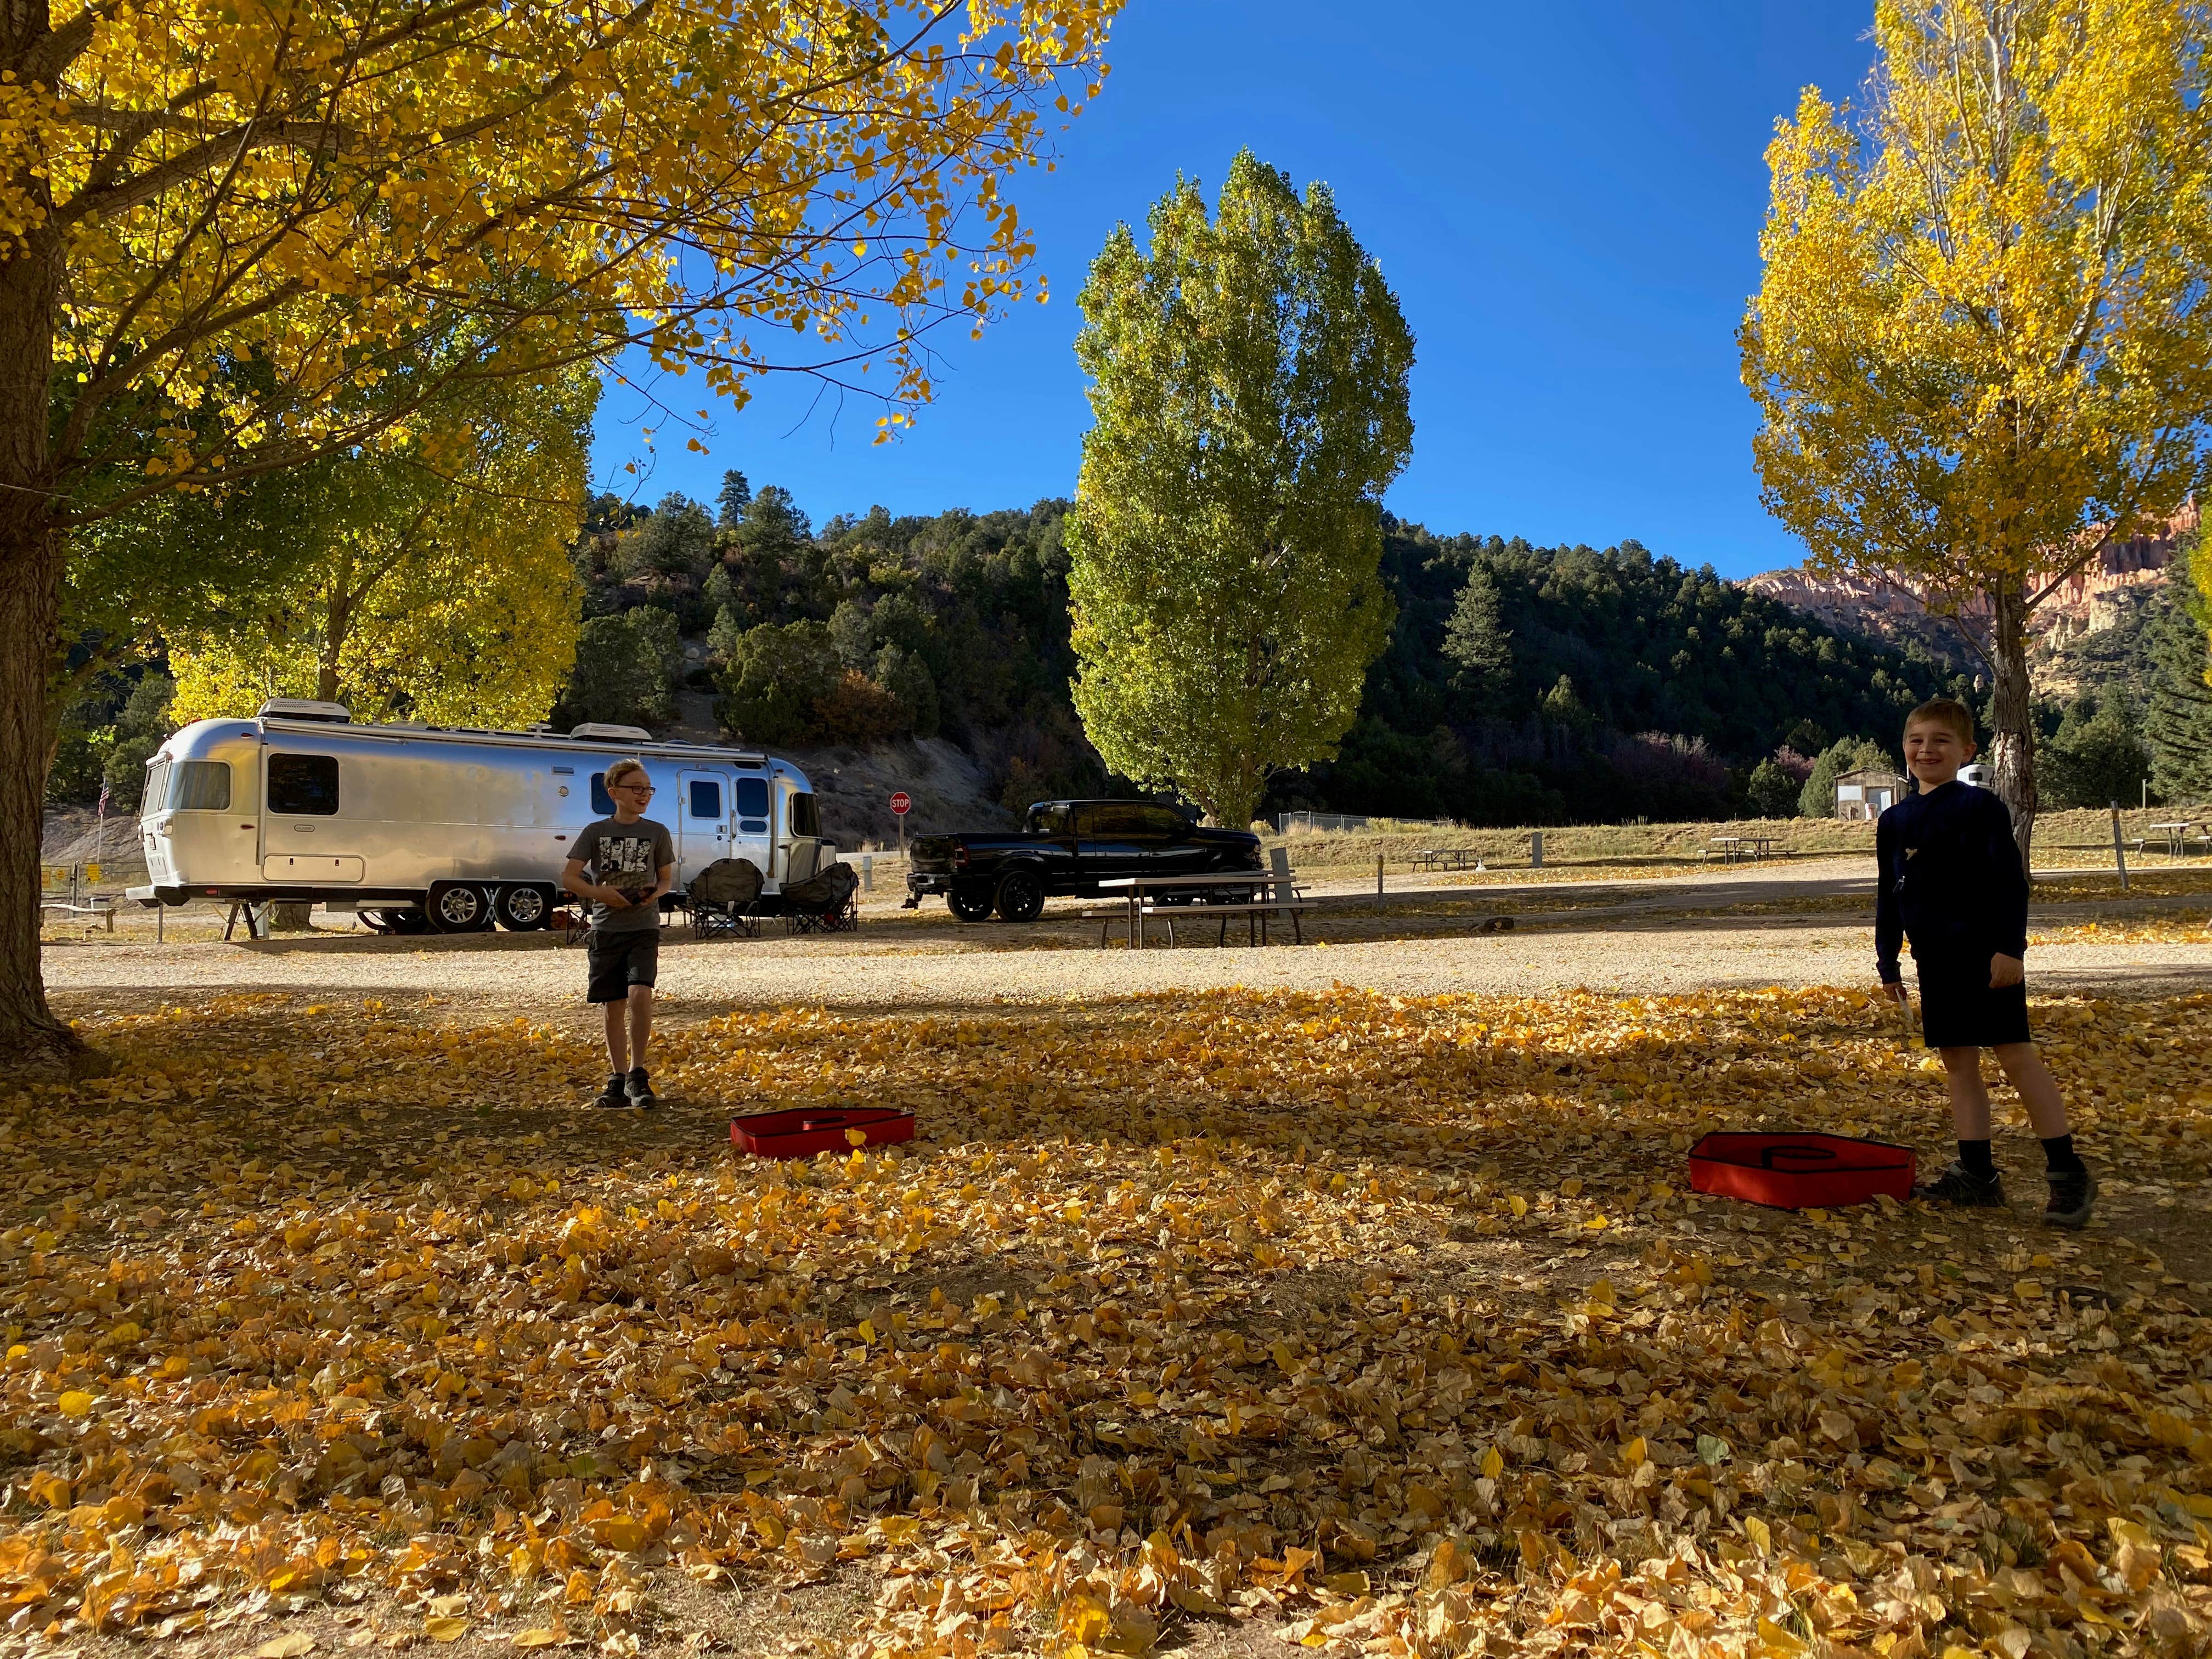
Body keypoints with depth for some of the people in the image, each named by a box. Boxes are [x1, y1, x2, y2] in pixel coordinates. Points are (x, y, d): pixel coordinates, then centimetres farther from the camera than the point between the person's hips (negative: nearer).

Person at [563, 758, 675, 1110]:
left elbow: (667, 879, 13)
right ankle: (619, 1081, 16)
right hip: (605, 928, 1)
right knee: (614, 1006, 5)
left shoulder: (657, 833, 5)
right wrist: (599, 892, -16)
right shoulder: (596, 832, 2)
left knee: (639, 994, -20)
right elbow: (568, 876, 1)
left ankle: (637, 1075, -7)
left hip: (644, 927, -1)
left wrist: (656, 893, -10)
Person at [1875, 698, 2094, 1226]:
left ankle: (2068, 1173, 2)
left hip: (1986, 954, -6)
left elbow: (2009, 882, -9)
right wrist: (1887, 962, 14)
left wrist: (2009, 948, -17)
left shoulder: (1979, 807, -6)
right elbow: (1888, 897, 16)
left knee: (2016, 1055, -6)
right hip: (1935, 960, 6)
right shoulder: (1895, 821, 11)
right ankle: (1976, 1173, 15)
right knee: (1957, 1061, 8)